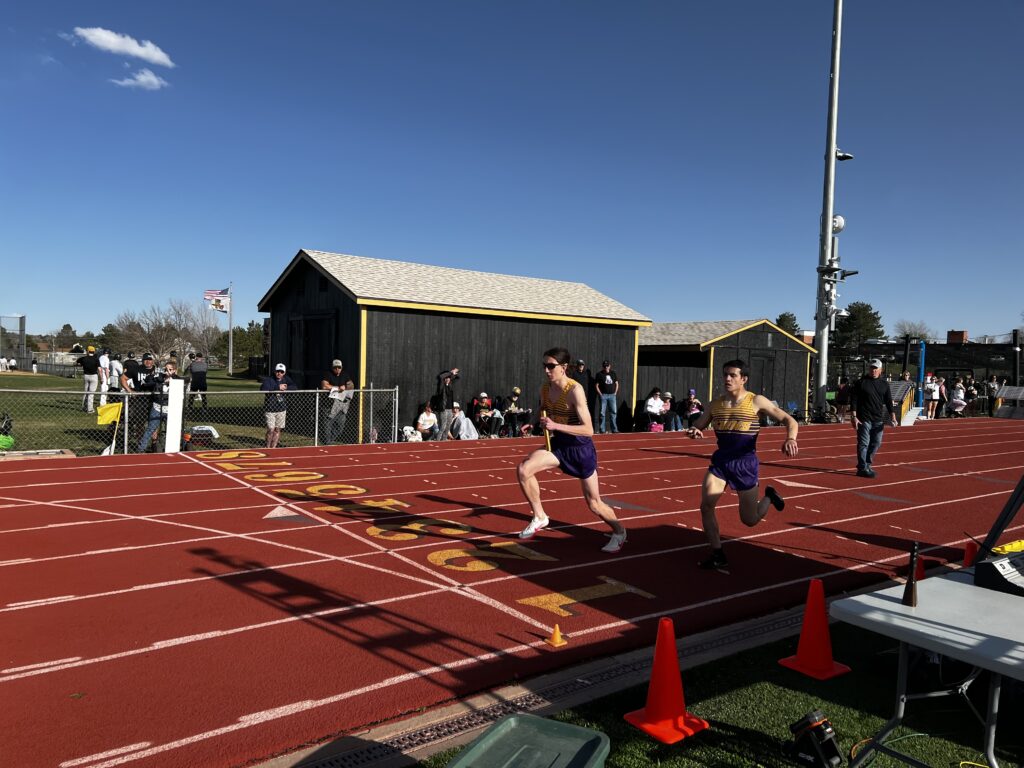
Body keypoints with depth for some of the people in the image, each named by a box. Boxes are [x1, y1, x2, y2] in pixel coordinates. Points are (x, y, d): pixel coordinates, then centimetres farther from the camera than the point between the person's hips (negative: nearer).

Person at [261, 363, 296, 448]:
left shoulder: (286, 379, 6)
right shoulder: (268, 380, -9)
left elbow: (295, 387, -1)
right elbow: (263, 389, -26)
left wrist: (286, 388, -18)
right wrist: (278, 388, -25)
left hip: (281, 409, 5)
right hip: (270, 409, -5)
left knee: (278, 429, 8)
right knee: (271, 429, -8)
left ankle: (273, 447, 18)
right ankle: (268, 447, 12)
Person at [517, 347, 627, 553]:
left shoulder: (575, 390, -25)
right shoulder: (545, 388, -4)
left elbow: (589, 430, -30)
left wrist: (556, 426, -38)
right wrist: (543, 422, -4)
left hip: (581, 448, -6)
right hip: (558, 444, 6)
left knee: (594, 503, 6)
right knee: (524, 469, -19)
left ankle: (619, 532, 35)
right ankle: (539, 517, 0)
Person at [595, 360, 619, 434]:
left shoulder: (613, 373, 11)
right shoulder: (599, 375, 1)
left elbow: (616, 384, 15)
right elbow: (596, 385, -1)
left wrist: (615, 393, 5)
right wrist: (600, 394, -8)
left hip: (612, 395, 3)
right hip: (603, 395, -3)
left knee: (614, 412, 4)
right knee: (602, 413, -2)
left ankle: (615, 429, 10)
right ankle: (602, 430, 2)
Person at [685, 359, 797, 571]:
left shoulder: (756, 401, -7)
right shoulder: (716, 404, 3)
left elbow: (789, 420, -8)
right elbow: (697, 427, 10)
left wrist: (790, 439, -29)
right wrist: (693, 432, -16)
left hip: (746, 462, -3)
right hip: (721, 460, 3)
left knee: (749, 520, 7)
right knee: (706, 506, -16)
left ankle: (769, 496, 40)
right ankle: (718, 555, 0)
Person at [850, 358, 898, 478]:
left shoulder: (884, 384, 11)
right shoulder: (861, 382, -2)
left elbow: (888, 401, 13)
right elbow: (853, 400, -4)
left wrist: (893, 416, 2)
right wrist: (853, 416, -11)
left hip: (879, 420, 5)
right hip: (864, 419, -5)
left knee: (876, 443, 9)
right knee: (863, 443, -5)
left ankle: (867, 465, 21)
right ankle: (862, 468, -1)